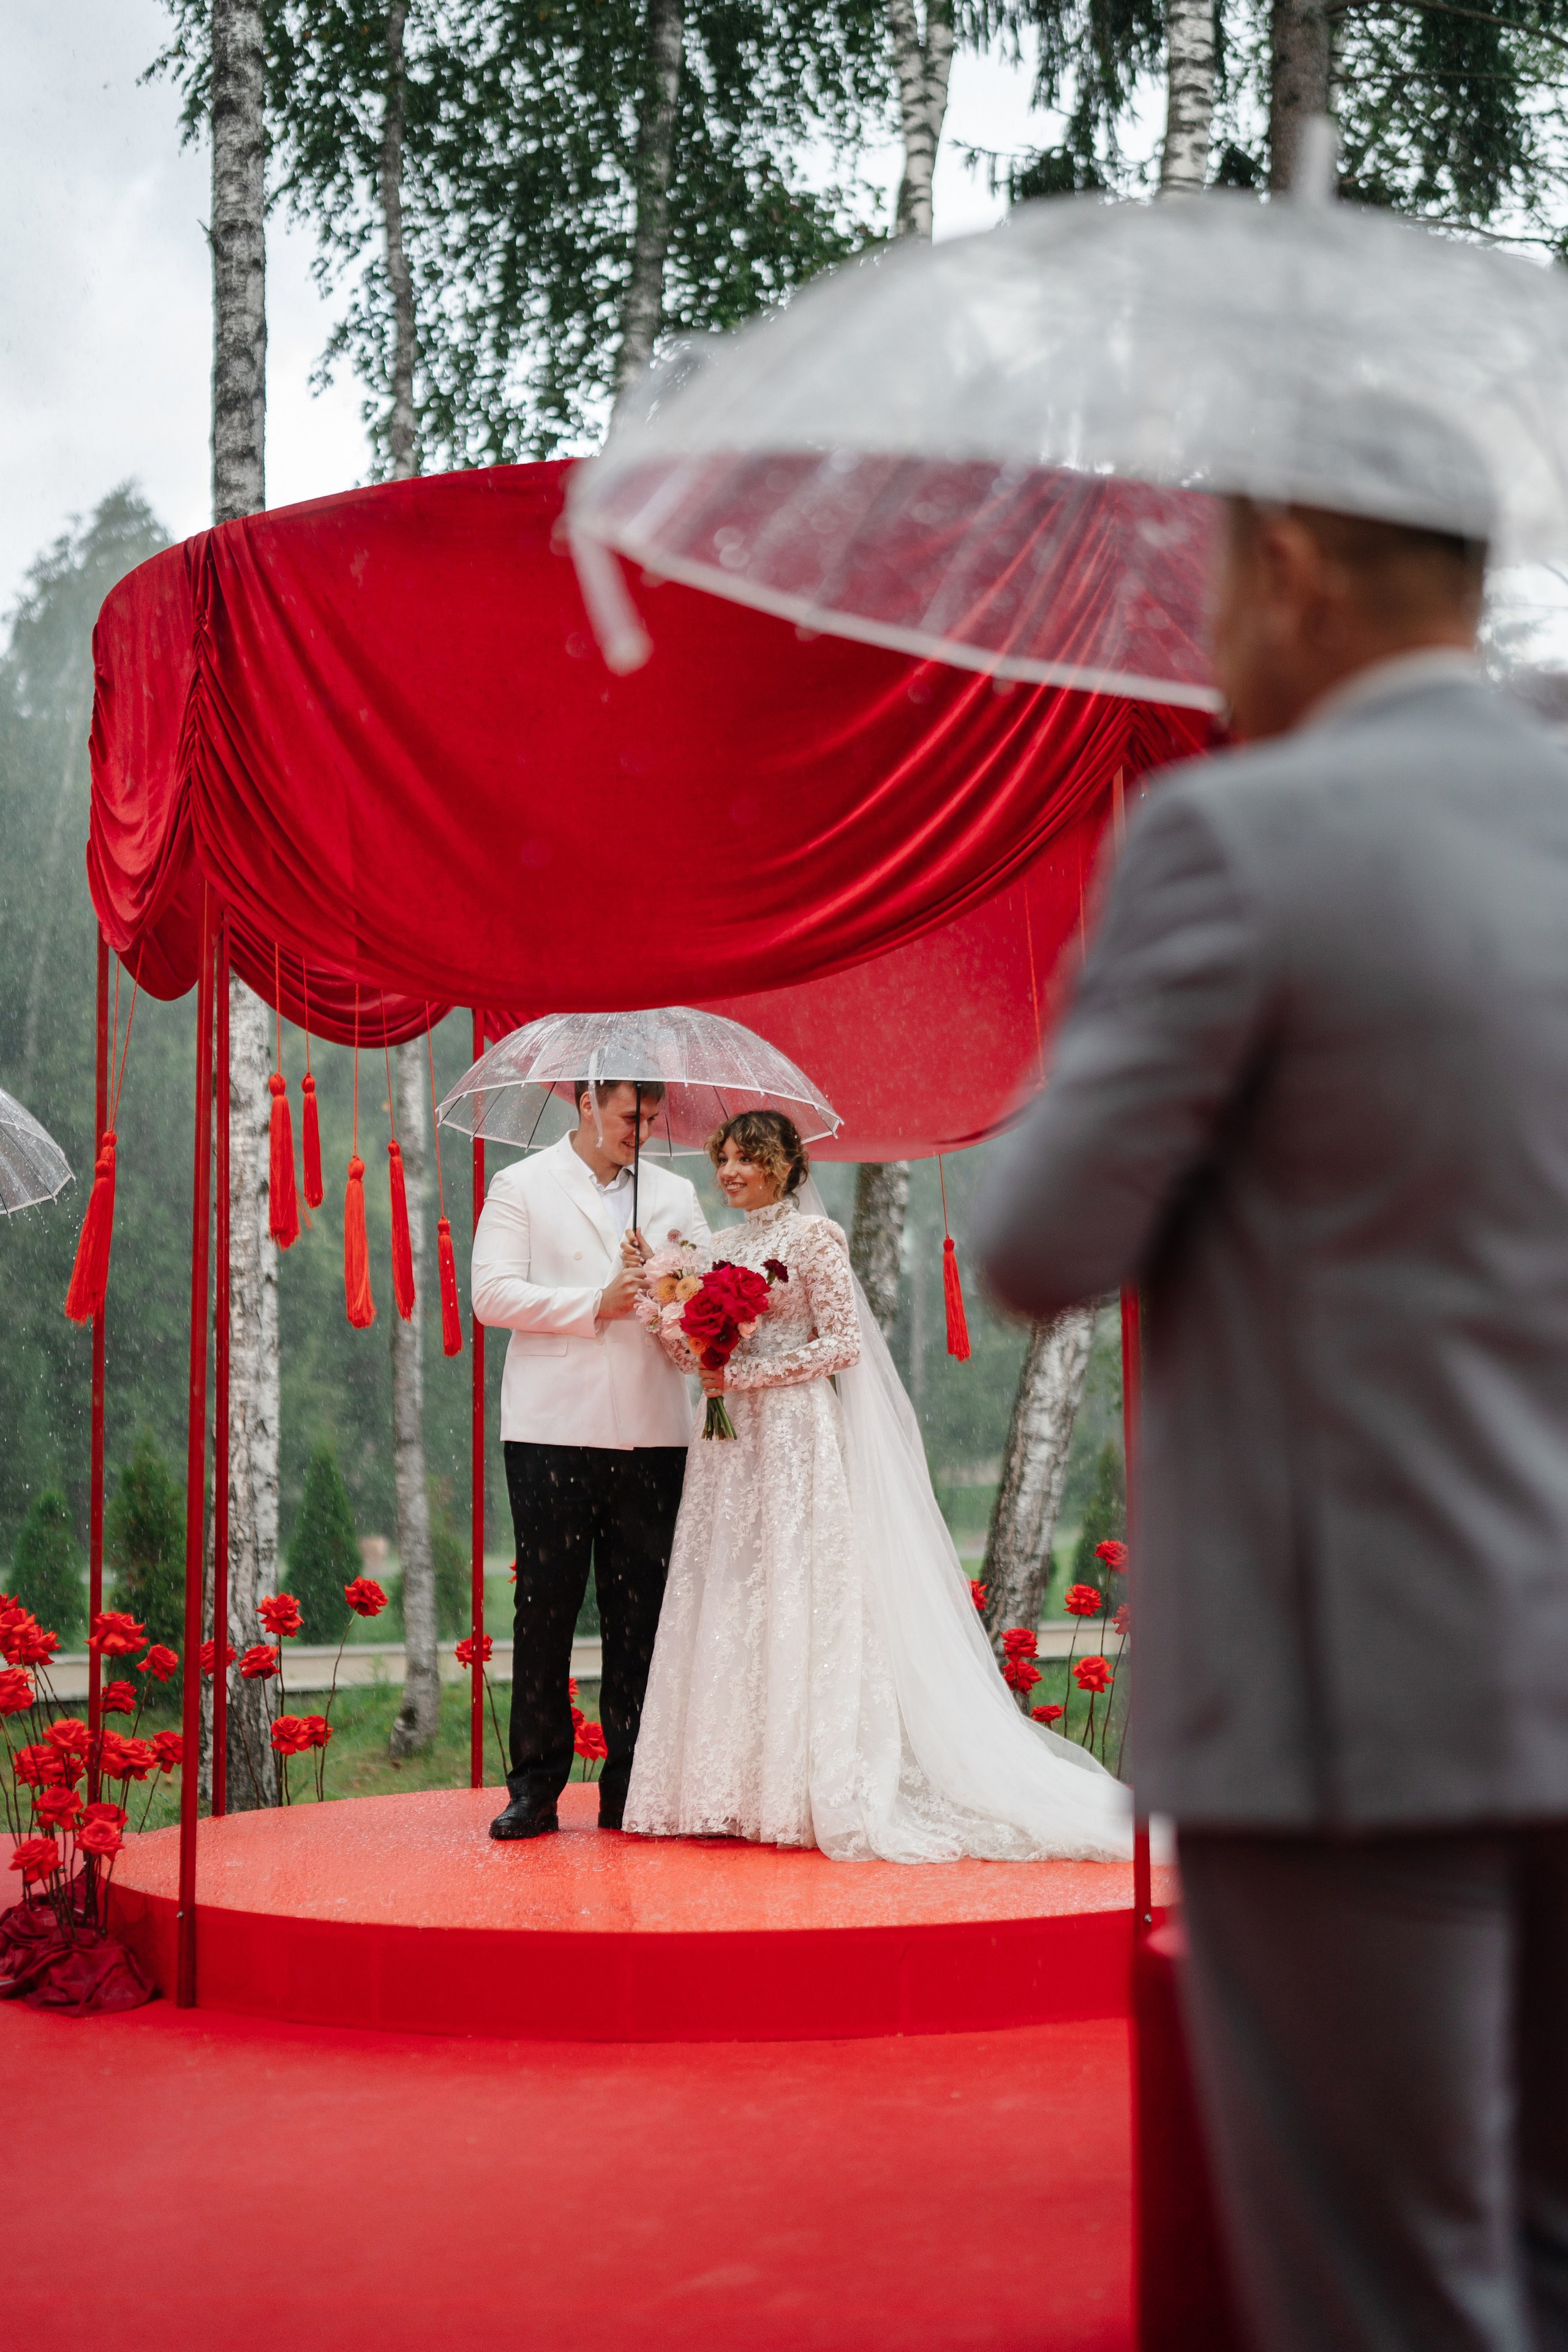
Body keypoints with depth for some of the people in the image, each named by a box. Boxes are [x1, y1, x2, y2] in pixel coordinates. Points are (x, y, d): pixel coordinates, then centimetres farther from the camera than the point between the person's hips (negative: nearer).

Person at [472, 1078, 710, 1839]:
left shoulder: (674, 1194, 17)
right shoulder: (522, 1187, 6)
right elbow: (491, 1293, -5)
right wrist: (596, 1303, -9)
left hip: (651, 1435, 3)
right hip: (552, 1433, -3)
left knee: (640, 1613, 3)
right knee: (546, 1608, -1)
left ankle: (630, 1790, 10)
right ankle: (535, 1788, 7)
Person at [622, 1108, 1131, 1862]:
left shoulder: (812, 1236, -5)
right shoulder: (726, 1244, 16)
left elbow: (845, 1343, -11)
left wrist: (746, 1374, -14)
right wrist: (677, 1333, -3)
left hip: (794, 1438, -7)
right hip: (731, 1442, 7)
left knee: (792, 1596, -7)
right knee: (728, 1600, 3)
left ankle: (800, 1793, -3)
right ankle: (735, 1790, 7)